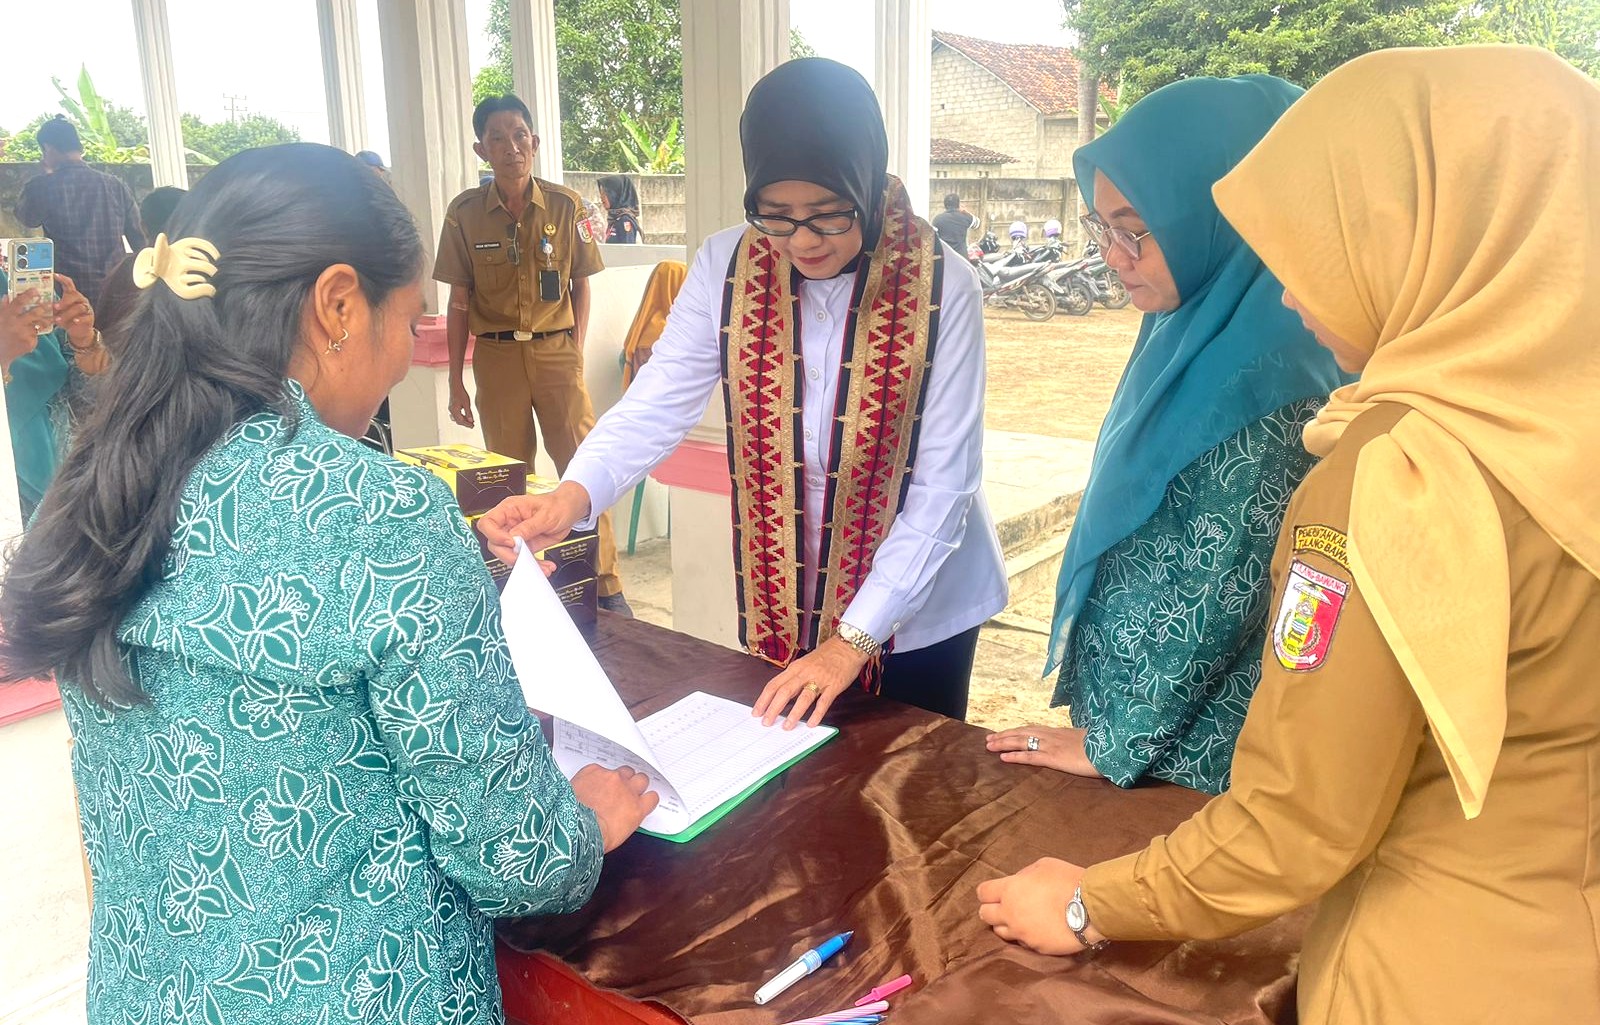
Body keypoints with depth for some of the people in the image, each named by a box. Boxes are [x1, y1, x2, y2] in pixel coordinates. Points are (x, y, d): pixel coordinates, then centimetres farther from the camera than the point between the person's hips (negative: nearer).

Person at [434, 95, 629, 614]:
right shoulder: (465, 212, 1)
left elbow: (581, 286, 8)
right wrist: (456, 380, 4)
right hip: (496, 357, 1)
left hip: (557, 352, -1)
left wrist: (576, 352, -2)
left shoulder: (565, 206, 0)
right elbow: (459, 301, 5)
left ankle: (605, 585, 4)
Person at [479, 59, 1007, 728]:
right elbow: (655, 406, -17)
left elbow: (944, 489, -19)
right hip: (782, 605, 2)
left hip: (916, 607, -2)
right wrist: (570, 498, -37)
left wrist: (853, 640, -24)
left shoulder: (941, 289, -19)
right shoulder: (726, 268, -12)